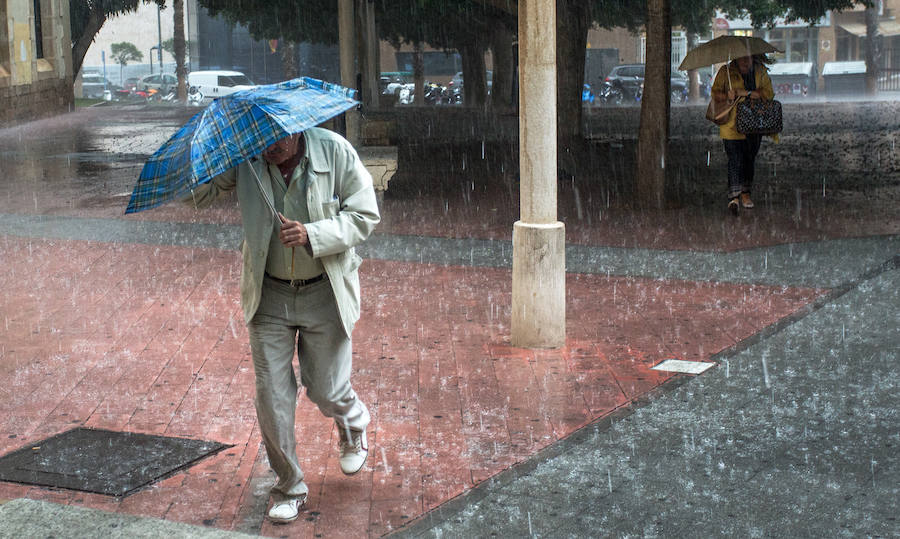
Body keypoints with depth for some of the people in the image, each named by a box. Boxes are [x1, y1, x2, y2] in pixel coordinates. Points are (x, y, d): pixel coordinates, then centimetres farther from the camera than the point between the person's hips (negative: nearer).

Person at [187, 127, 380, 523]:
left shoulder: (335, 152, -13)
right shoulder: (243, 157, -9)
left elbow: (365, 215, -10)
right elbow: (196, 195, -5)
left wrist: (312, 235, -26)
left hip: (324, 293, -2)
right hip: (269, 294, 2)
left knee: (326, 391, 6)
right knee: (272, 397, 2)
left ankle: (353, 426, 44)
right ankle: (289, 487, 21)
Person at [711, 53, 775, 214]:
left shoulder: (760, 72, 6)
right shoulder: (725, 71, 0)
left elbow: (769, 93, -3)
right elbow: (715, 93, -2)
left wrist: (747, 93, -16)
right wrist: (727, 96, -24)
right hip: (732, 124, -3)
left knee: (750, 159, 10)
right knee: (735, 160, -12)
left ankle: (745, 193, 25)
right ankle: (734, 197, -16)